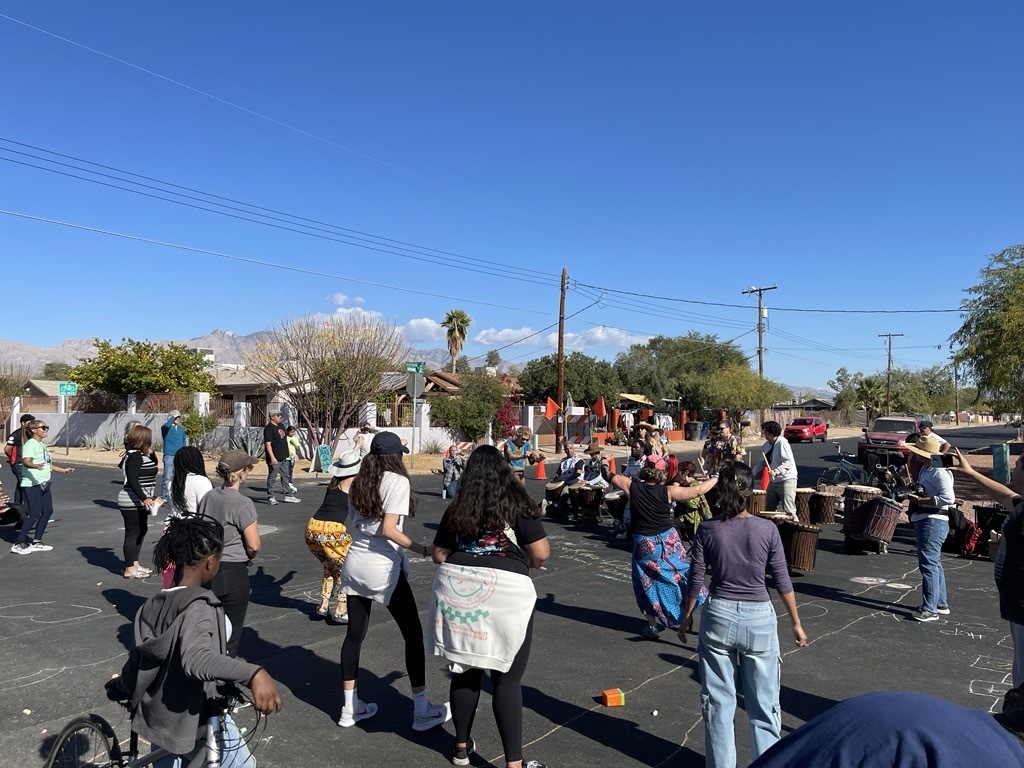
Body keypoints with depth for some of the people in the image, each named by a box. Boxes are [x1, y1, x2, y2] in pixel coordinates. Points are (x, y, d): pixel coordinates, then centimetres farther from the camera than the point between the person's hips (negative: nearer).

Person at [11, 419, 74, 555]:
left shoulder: (41, 445, 18)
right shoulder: (30, 444, -11)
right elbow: (26, 461, -29)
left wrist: (63, 470, 36)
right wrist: (36, 466, -49)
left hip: (43, 484, 9)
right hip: (32, 485, -9)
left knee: (47, 511, 9)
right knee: (35, 514, -11)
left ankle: (36, 542, 18)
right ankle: (19, 544, -2)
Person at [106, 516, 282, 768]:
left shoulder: (151, 607, -3)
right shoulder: (199, 606, -26)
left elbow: (135, 664, 7)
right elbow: (195, 658, -45)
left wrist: (120, 687, 31)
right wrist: (253, 674, -59)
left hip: (157, 717, 8)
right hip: (195, 721, -7)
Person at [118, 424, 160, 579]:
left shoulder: (140, 455, 11)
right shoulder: (135, 456, -18)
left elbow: (154, 465, 25)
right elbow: (132, 479, -26)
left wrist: (151, 452, 7)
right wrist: (144, 498, -31)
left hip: (139, 502, 11)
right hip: (132, 503, -11)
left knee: (142, 531, 17)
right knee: (133, 533, -3)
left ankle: (135, 564, 28)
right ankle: (130, 570, 5)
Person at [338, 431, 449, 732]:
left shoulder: (359, 483, 8)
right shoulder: (397, 481, -12)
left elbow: (349, 525, 13)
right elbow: (389, 530, -21)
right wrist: (425, 550, -18)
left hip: (354, 564, 7)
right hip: (383, 568, -7)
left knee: (355, 633, 15)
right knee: (413, 634, 6)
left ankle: (350, 707, 24)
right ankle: (422, 710, 12)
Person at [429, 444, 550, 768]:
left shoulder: (456, 508, 8)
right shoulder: (516, 502, -3)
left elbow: (439, 555, 14)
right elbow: (541, 553, -5)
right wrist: (527, 562, 16)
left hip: (458, 591, 4)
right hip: (505, 594, -4)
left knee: (466, 670, 18)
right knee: (507, 678, 5)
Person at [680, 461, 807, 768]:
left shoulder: (707, 529, -8)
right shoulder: (766, 529, -10)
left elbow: (696, 579, -2)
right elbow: (782, 580, -3)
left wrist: (687, 616, 12)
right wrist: (796, 622, 9)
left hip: (718, 616, 1)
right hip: (759, 619, -1)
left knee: (718, 701, 14)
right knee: (763, 702, 14)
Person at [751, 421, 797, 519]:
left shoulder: (782, 443, -15)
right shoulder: (766, 445, 9)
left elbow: (789, 462, -20)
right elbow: (762, 462, 18)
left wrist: (776, 471, -28)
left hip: (787, 479, -8)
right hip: (773, 481, 8)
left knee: (789, 511, -10)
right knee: (769, 510, 12)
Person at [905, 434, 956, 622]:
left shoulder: (939, 472, -17)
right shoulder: (925, 469, 14)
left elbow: (948, 498, -26)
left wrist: (920, 500, -22)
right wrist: (913, 494, 13)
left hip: (933, 522, -11)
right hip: (923, 520, 11)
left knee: (928, 564, -8)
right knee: (934, 564, 19)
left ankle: (930, 609, -3)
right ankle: (941, 604, 31)